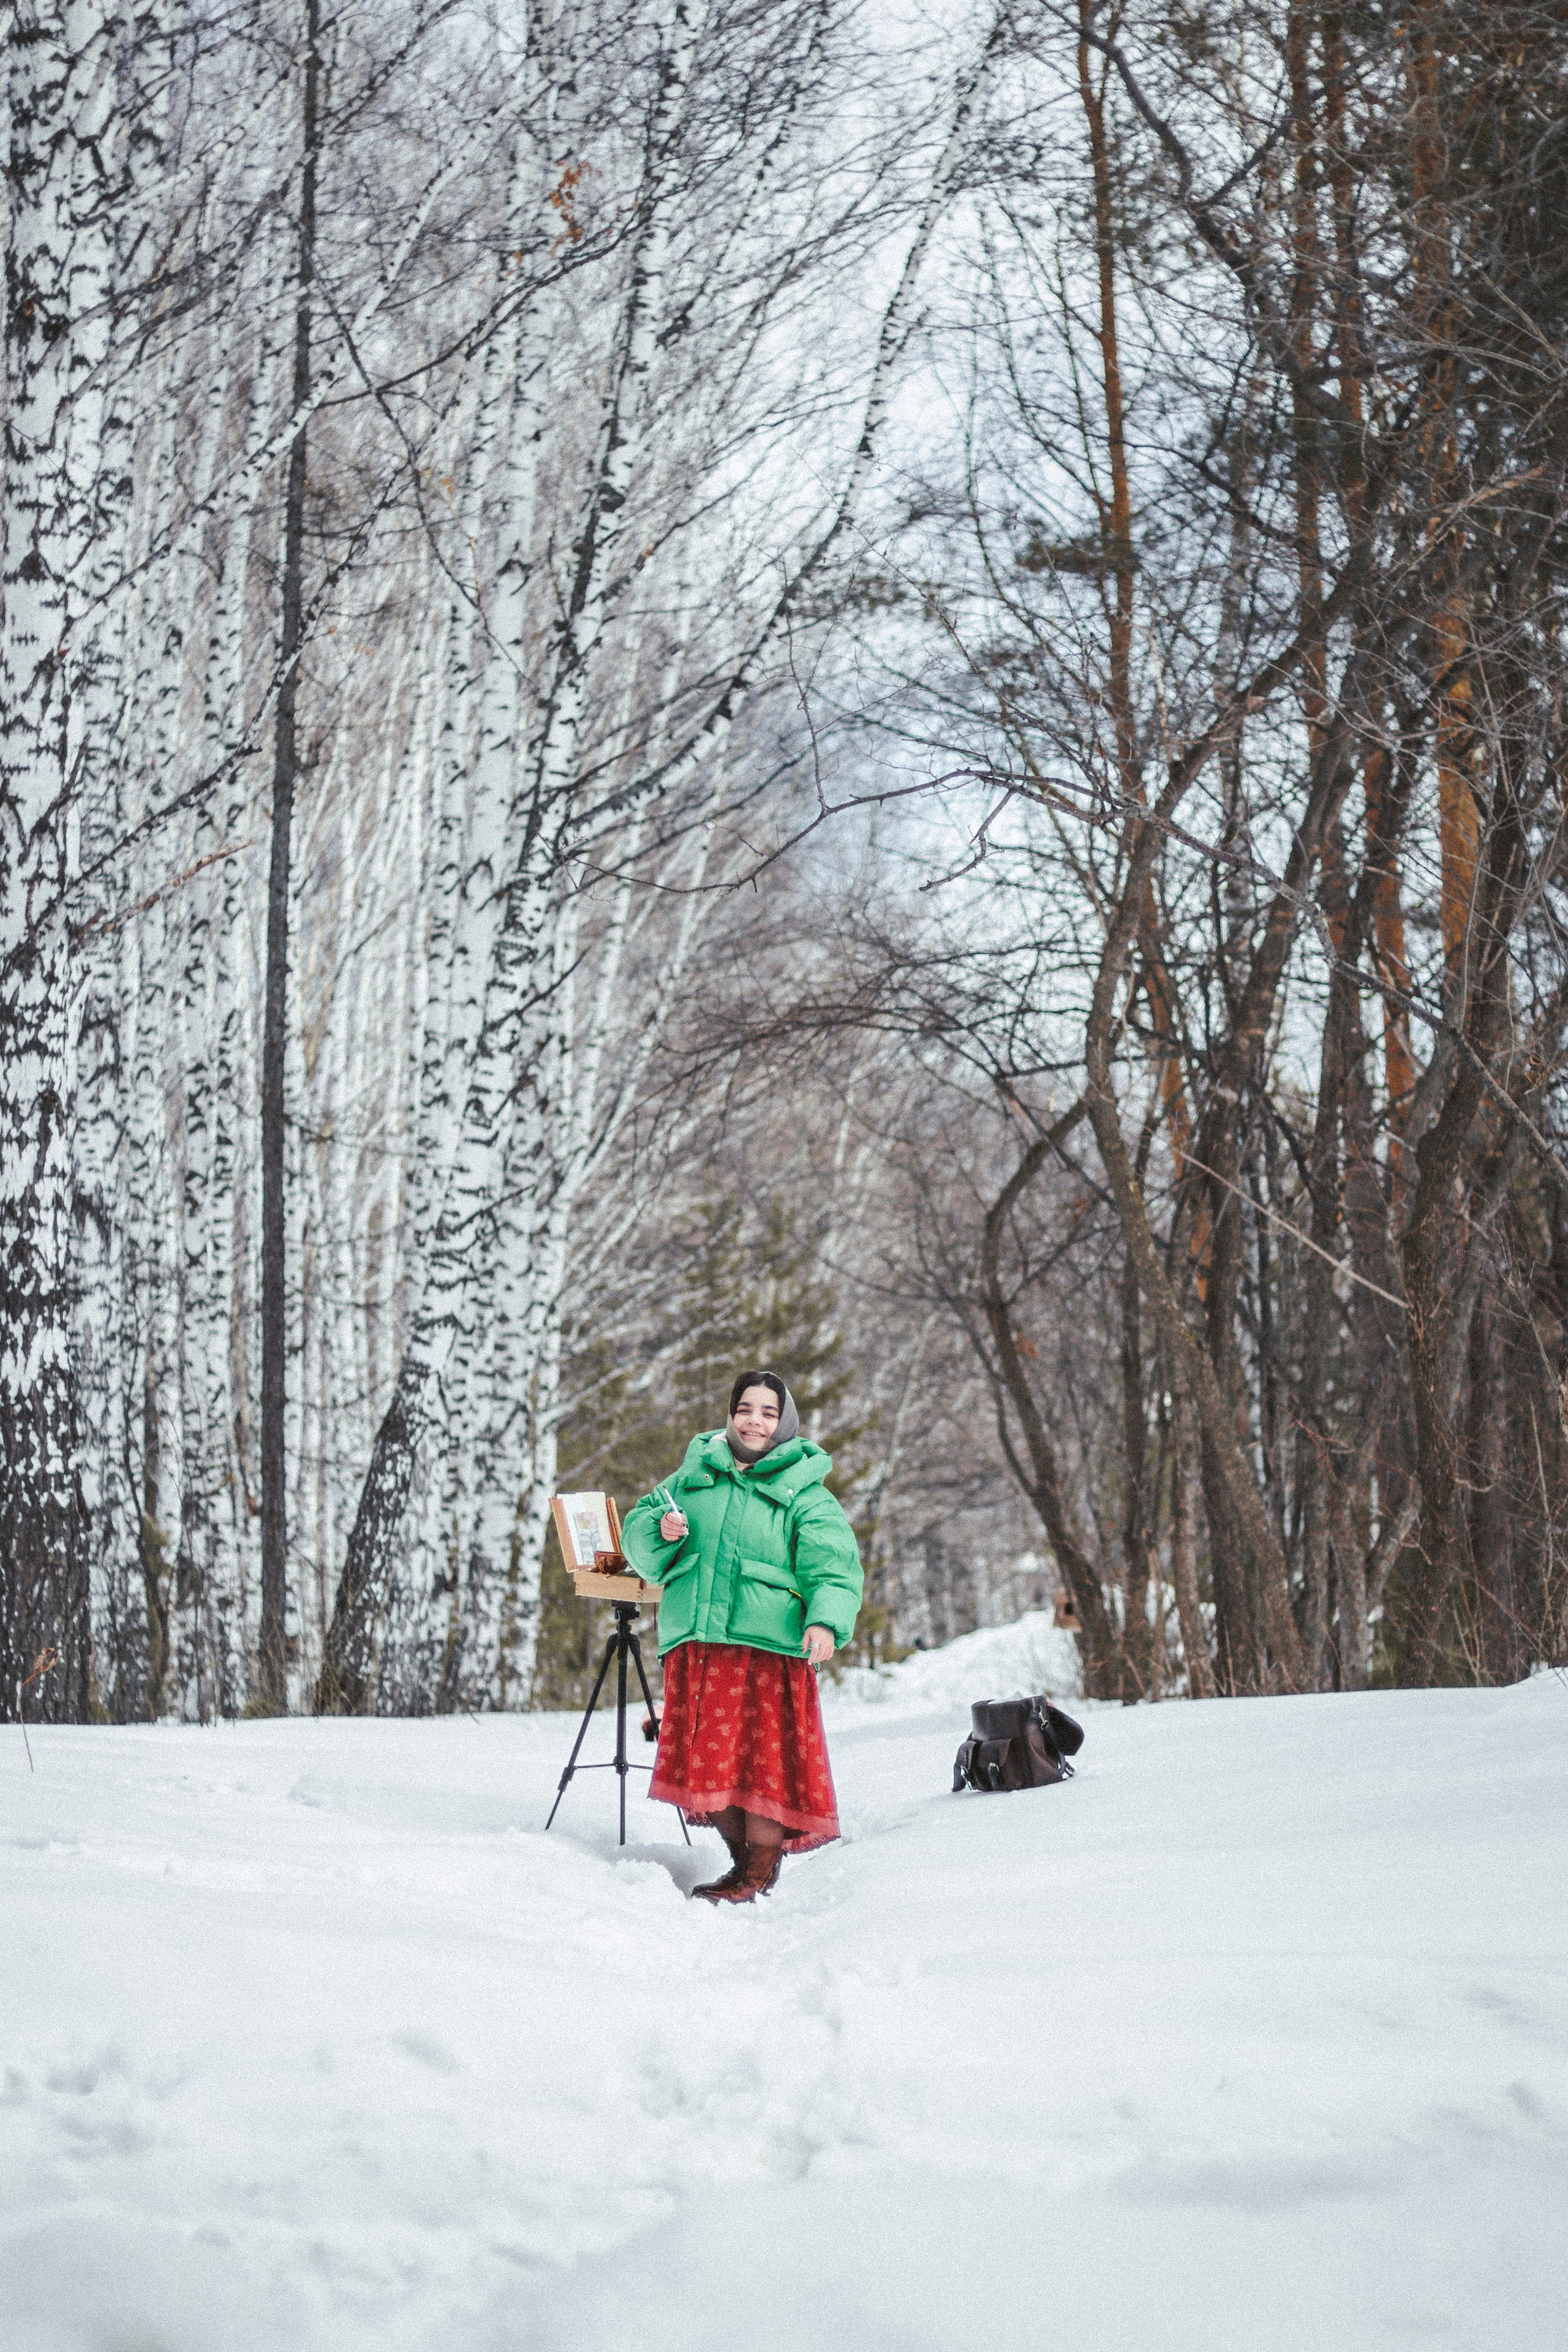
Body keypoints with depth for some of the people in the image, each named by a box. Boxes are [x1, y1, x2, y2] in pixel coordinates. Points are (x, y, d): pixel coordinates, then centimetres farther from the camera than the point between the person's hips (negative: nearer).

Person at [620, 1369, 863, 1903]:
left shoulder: (805, 1495, 2)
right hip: (693, 1649, 4)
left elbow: (834, 1571, -7)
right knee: (709, 1759, 8)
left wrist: (826, 1622, -25)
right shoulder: (694, 1476, 15)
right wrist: (660, 1530, -3)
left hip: (766, 1649, -4)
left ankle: (761, 1873, 5)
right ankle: (740, 1856, 22)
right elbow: (636, 1538, 21)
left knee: (764, 1758, -5)